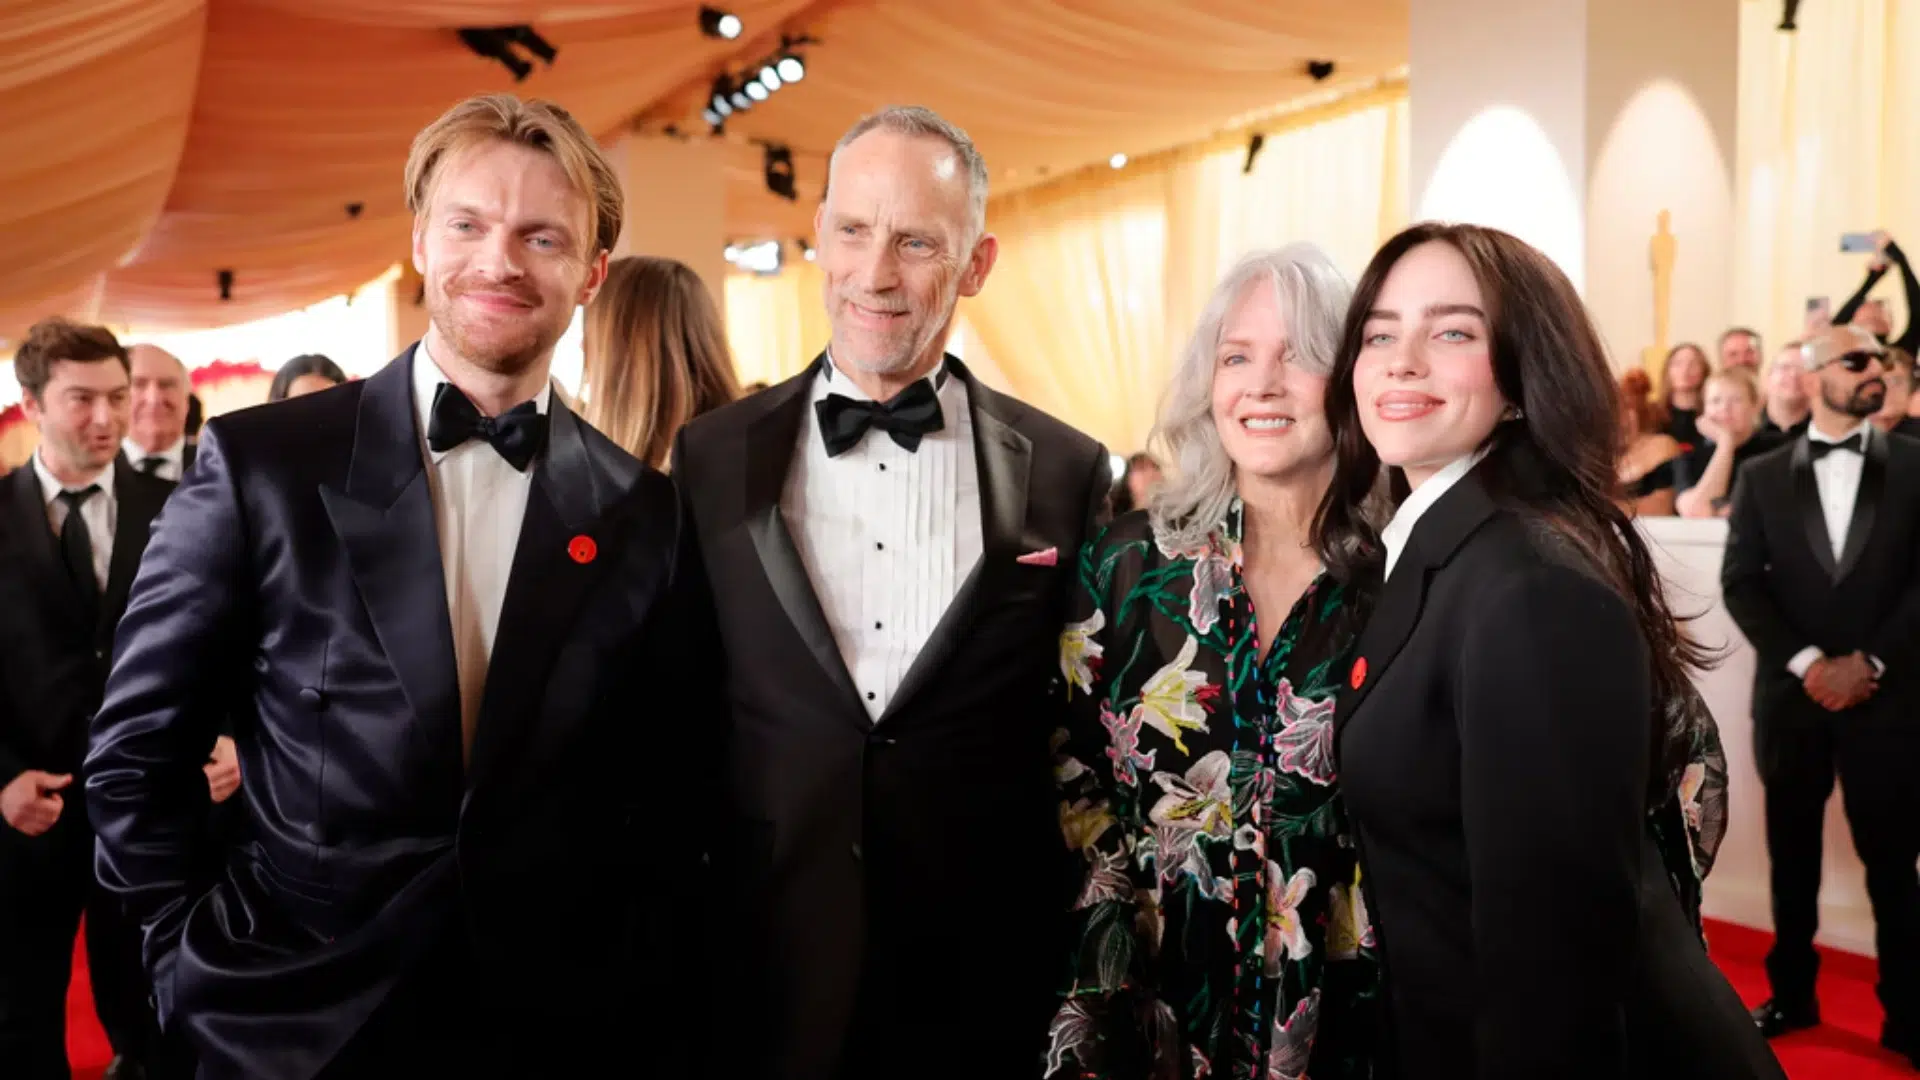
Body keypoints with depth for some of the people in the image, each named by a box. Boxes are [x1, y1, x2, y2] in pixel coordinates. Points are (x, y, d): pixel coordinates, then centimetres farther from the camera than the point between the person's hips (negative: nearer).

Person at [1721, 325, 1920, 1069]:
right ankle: (1793, 994, 23)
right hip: (1792, 694, 1)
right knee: (1792, 857, 11)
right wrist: (1807, 662, -11)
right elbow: (1741, 583, 0)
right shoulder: (1762, 476, 6)